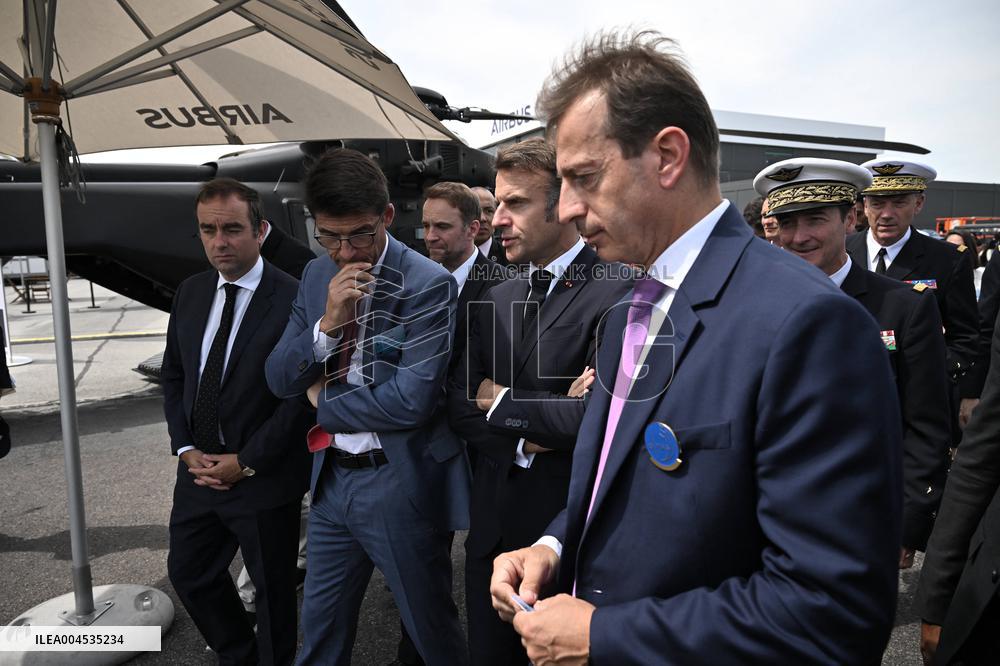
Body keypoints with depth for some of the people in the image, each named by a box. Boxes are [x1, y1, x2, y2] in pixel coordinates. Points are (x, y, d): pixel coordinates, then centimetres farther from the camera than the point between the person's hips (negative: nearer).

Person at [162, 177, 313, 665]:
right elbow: (173, 375, 10)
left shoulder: (294, 300, -17)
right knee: (188, 572, 22)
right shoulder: (190, 292, 4)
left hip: (264, 478, -6)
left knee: (272, 590, 12)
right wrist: (186, 449, -1)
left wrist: (246, 462, -15)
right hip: (200, 469, 7)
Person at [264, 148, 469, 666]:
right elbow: (280, 380, 1)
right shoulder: (316, 276, 4)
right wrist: (327, 323, -18)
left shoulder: (427, 285, -18)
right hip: (331, 476, 6)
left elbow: (411, 401, -24)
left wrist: (323, 399, -9)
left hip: (400, 484, -6)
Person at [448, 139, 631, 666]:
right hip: (493, 519, 7)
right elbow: (459, 404, 5)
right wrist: (523, 441, -13)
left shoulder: (615, 294, -15)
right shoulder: (499, 297, 8)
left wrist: (501, 402, -12)